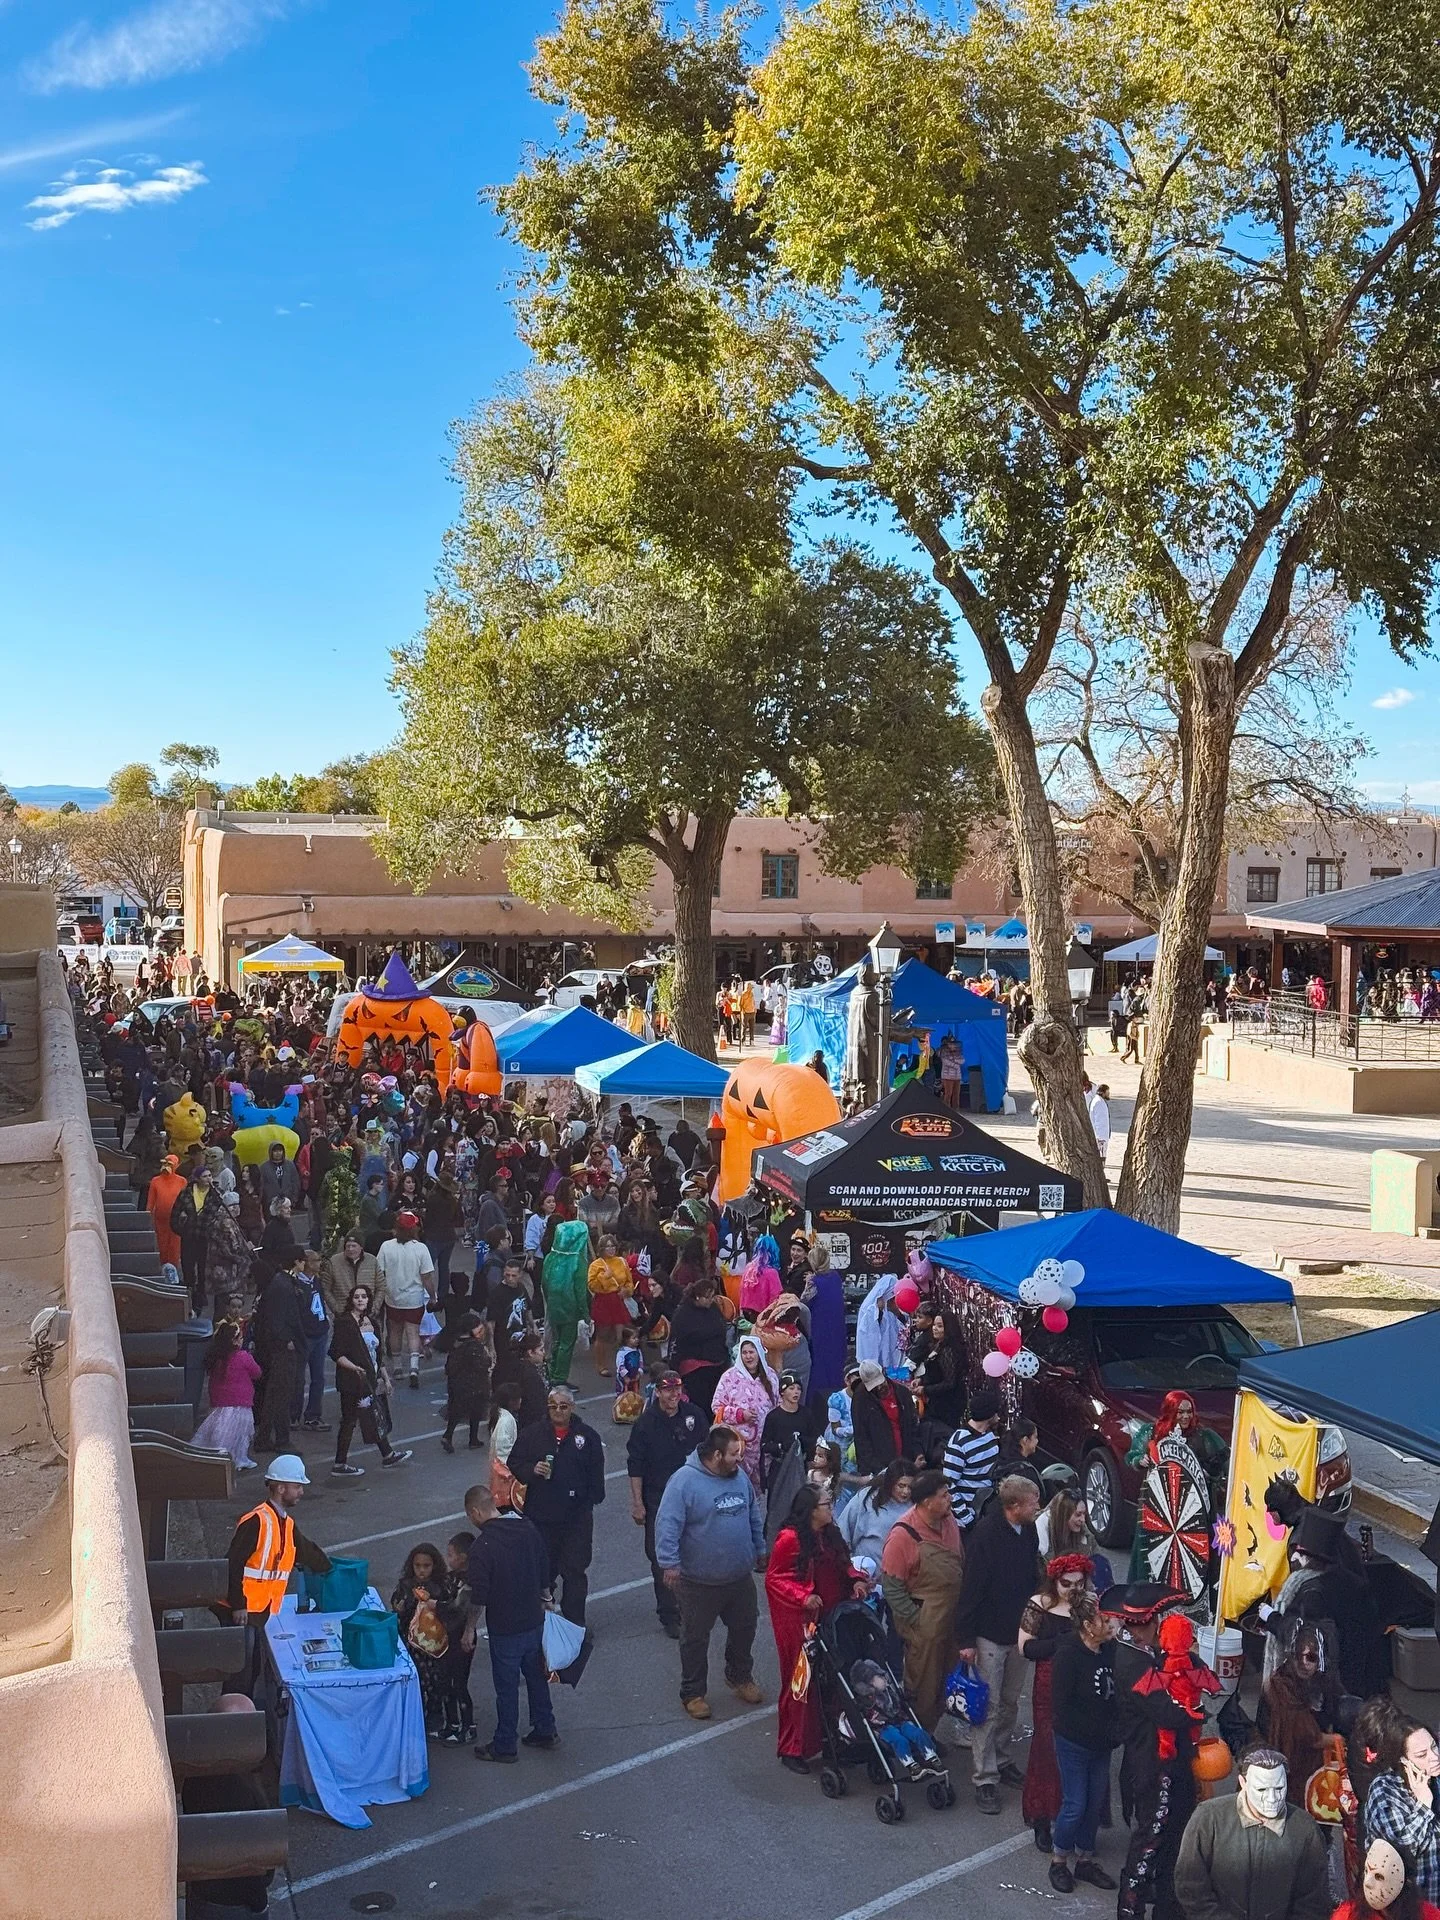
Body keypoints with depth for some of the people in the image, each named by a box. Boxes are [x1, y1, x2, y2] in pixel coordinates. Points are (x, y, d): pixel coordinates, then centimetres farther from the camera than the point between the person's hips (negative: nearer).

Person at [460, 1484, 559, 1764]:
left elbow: (479, 1597, -19)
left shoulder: (482, 1546, -22)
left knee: (507, 1687, 8)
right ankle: (545, 1731, 33)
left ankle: (505, 1746, 21)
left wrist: (469, 1630, -6)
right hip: (535, 1621, 6)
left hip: (505, 1628, -6)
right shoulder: (528, 1530, -2)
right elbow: (545, 1575, 8)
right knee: (537, 1677, 21)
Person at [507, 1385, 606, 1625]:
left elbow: (596, 1471, 7)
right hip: (540, 1513, 1)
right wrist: (532, 1470, -13)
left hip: (577, 1515, -1)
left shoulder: (587, 1435, 2)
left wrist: (592, 1498, -1)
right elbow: (514, 1463, 6)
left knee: (575, 1570, 2)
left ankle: (575, 1622, 10)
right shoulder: (532, 1434, 3)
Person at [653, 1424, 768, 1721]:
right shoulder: (684, 1481, -21)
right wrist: (669, 1563, -27)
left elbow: (754, 1516, 14)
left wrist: (760, 1551, 18)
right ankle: (693, 1693, 26)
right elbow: (667, 1525, -23)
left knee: (744, 1629, 21)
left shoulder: (740, 1477, 1)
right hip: (699, 1582, -6)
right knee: (695, 1638, 10)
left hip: (740, 1577, 6)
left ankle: (740, 1677, 44)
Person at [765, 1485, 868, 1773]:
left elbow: (842, 1565, 20)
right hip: (800, 1622, -7)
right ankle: (792, 1749, 13)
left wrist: (856, 1579, 0)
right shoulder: (790, 1539, -17)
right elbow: (773, 1579, -14)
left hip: (829, 1618, 7)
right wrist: (802, 1597, -26)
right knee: (801, 1681, 1)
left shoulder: (830, 1534, 7)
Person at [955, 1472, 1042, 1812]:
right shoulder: (986, 1535, -21)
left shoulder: (1028, 1531, 0)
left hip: (1019, 1632, 7)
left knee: (1010, 1702, 17)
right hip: (990, 1636, -7)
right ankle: (985, 1778, 6)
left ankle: (1001, 1760, 32)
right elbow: (972, 1587, -18)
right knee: (988, 1707, -1)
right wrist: (965, 1639, -17)